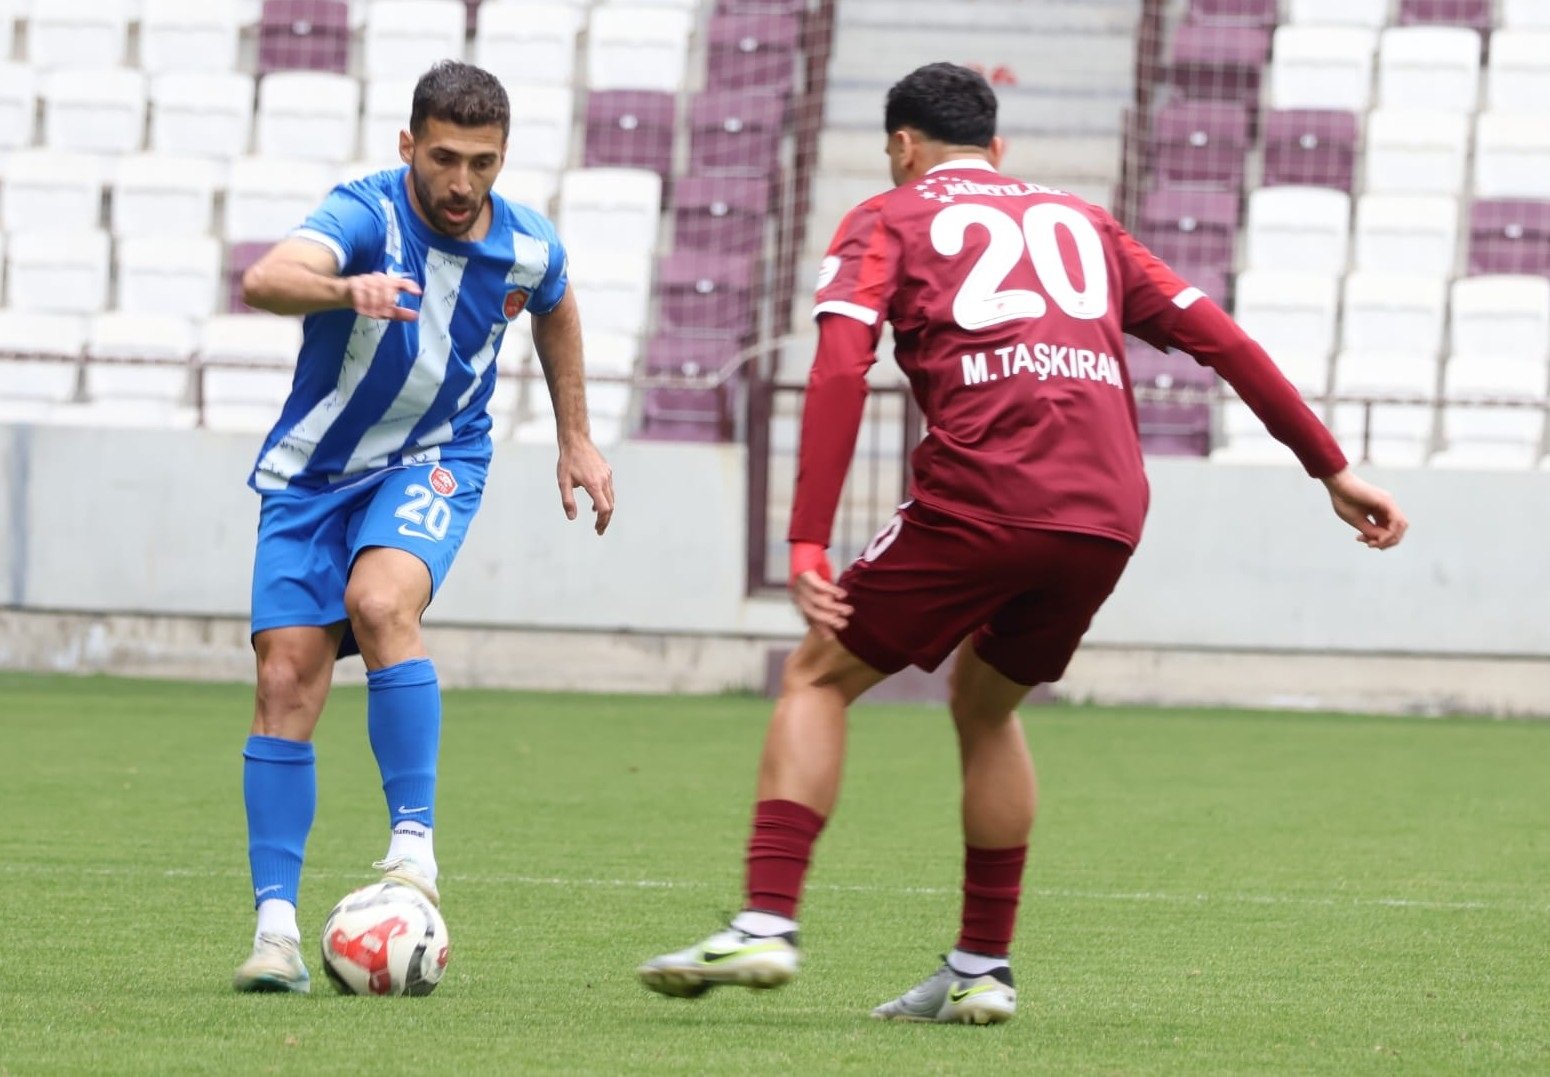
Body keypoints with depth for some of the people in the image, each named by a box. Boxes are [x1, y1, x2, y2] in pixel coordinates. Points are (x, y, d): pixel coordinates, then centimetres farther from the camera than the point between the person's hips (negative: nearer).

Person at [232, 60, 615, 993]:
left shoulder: (528, 248, -9)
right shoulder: (367, 214, -22)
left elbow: (555, 311, 17)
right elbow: (265, 280, -44)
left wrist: (577, 439, 20)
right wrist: (347, 290, -63)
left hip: (434, 462, 0)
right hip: (313, 467, 0)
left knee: (382, 602, -31)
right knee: (286, 678, -9)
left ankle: (414, 839, -26)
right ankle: (276, 924, -4)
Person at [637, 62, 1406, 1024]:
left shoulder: (888, 222, 14)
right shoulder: (1080, 222, 28)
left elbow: (840, 370, -3)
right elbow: (1219, 338, 24)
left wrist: (808, 546, -9)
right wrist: (1332, 467, 28)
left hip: (981, 500, -5)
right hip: (1108, 513, 5)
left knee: (818, 676, 10)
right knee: (985, 704, 26)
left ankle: (768, 924, -5)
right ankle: (982, 968, 23)